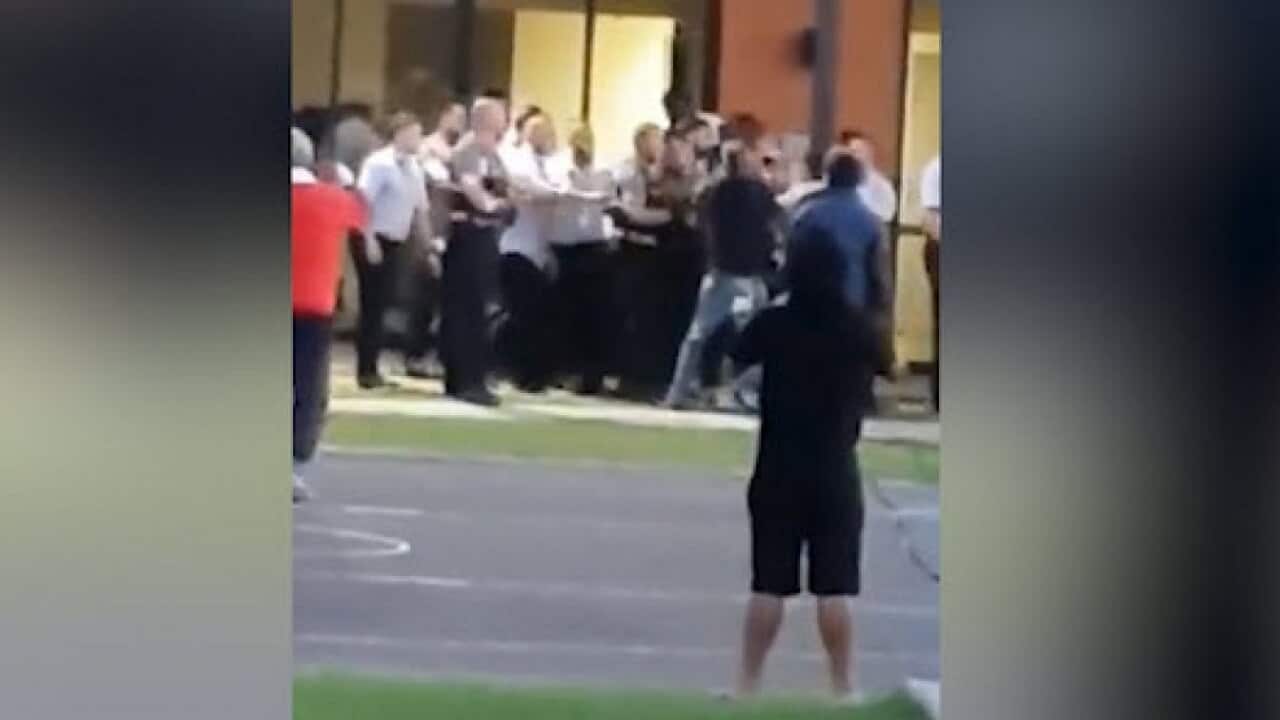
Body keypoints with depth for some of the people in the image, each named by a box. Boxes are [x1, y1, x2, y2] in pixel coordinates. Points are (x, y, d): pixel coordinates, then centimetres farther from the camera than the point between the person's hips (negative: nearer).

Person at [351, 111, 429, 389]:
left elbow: (420, 208, 17)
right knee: (372, 305, -4)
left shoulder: (414, 168, 11)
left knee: (384, 304, 9)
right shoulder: (379, 163, -13)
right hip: (374, 241, -7)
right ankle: (365, 370, 2)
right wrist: (370, 241, -24)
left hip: (396, 242, 7)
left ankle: (371, 367, 16)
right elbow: (363, 201, -19)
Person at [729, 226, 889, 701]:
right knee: (835, 588, 3)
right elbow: (883, 369, 12)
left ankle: (748, 685, 9)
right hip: (836, 472, 0)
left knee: (769, 586, 5)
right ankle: (842, 688, 6)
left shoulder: (773, 324, -9)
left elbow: (735, 362, 9)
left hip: (778, 470, 0)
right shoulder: (858, 329, -7)